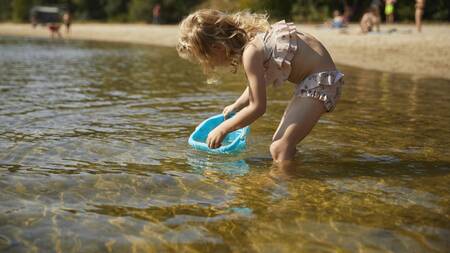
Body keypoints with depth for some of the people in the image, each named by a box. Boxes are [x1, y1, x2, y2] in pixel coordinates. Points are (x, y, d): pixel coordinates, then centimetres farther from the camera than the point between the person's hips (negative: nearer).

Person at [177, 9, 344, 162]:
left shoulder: (251, 52, -24)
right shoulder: (248, 36, 3)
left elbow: (257, 107, -18)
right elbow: (256, 83, 21)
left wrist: (222, 129, -6)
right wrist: (236, 105, 33)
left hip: (322, 79, -10)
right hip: (314, 78, 10)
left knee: (279, 148, -16)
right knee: (280, 141, 16)